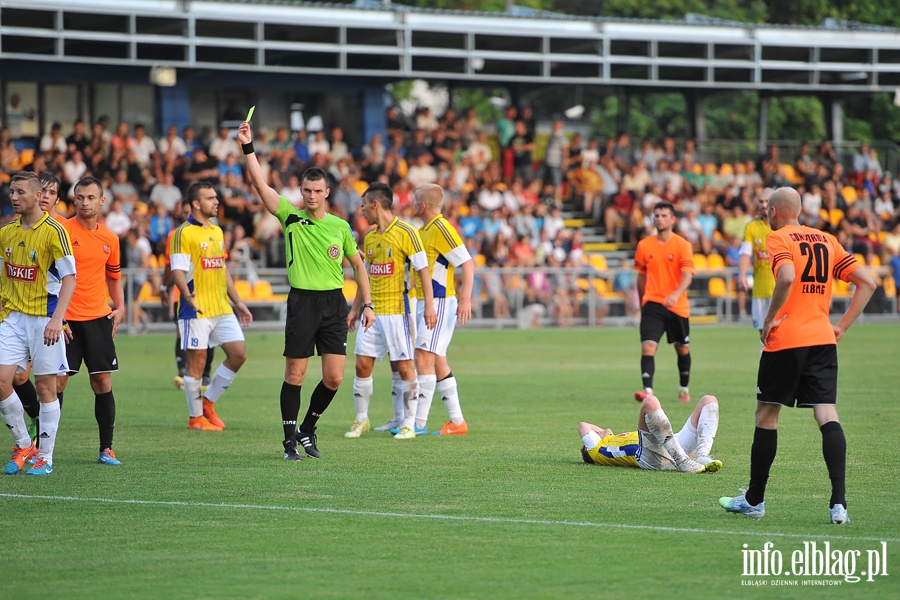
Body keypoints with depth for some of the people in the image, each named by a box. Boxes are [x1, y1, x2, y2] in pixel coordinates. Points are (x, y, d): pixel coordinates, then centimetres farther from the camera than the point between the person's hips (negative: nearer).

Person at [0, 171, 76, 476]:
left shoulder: (53, 231, -8)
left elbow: (69, 277, -12)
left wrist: (57, 319, -21)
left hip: (43, 318, -5)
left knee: (45, 386, -1)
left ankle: (45, 458, 7)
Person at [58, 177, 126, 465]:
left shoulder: (109, 239, 10)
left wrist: (120, 307, 8)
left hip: (98, 319, 4)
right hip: (65, 320, -4)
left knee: (102, 382, 2)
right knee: (56, 382, -6)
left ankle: (106, 449, 9)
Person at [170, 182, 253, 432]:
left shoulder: (217, 232, 17)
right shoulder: (184, 233, -8)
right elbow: (177, 271, -14)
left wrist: (238, 301, 20)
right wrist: (188, 296, -31)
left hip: (222, 308, 8)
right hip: (197, 309, -8)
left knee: (239, 353, 1)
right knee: (197, 361, -3)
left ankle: (208, 402, 16)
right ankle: (196, 417, 8)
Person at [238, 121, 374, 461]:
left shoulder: (340, 226, 8)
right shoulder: (291, 217, 2)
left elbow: (358, 265, 17)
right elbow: (259, 183, -7)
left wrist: (367, 305, 11)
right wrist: (248, 147, -16)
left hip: (334, 303, 2)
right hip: (302, 302, -2)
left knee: (334, 377, -3)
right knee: (295, 375, -1)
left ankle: (307, 429, 17)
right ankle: (290, 439, 8)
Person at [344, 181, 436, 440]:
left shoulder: (406, 232, -8)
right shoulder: (369, 237, 13)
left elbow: (423, 269, -10)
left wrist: (429, 306, -16)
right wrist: (355, 309, 20)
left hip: (397, 309, -6)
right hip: (372, 310, 6)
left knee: (404, 366, -3)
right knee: (362, 364, 3)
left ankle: (409, 424, 3)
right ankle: (361, 420, 13)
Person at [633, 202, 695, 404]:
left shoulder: (682, 245, -5)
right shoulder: (644, 246, 4)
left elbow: (687, 275, -16)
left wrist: (676, 294, -34)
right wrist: (642, 303, 20)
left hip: (677, 306, -1)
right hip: (652, 304, 1)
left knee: (682, 349, 12)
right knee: (648, 347, -17)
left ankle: (684, 389, 32)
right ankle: (648, 390, -26)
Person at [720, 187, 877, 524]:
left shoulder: (778, 238, -4)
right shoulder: (827, 241, 14)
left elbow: (787, 278, -24)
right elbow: (867, 283, 11)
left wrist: (769, 319, -13)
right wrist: (841, 326, 11)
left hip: (785, 341, -5)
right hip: (823, 339, 5)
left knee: (766, 416, 9)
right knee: (827, 417, -2)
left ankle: (754, 500, 17)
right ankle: (838, 503, -17)